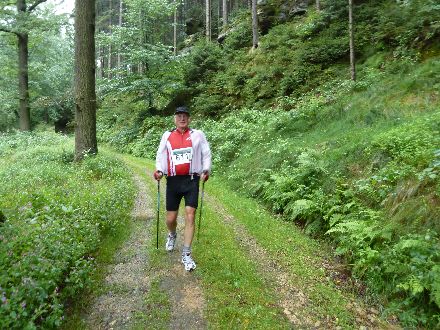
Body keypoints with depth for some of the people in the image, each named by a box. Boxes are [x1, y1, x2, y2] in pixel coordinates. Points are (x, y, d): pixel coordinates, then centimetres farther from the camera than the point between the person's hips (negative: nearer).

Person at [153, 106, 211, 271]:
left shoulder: (197, 134, 5)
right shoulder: (167, 136, 10)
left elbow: (206, 154, 7)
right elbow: (161, 155, 13)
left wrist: (206, 170, -7)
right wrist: (159, 170, -4)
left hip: (191, 180, -1)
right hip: (173, 181, 2)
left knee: (190, 216, -9)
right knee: (171, 218, 8)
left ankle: (186, 254, 3)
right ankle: (172, 235, 44)